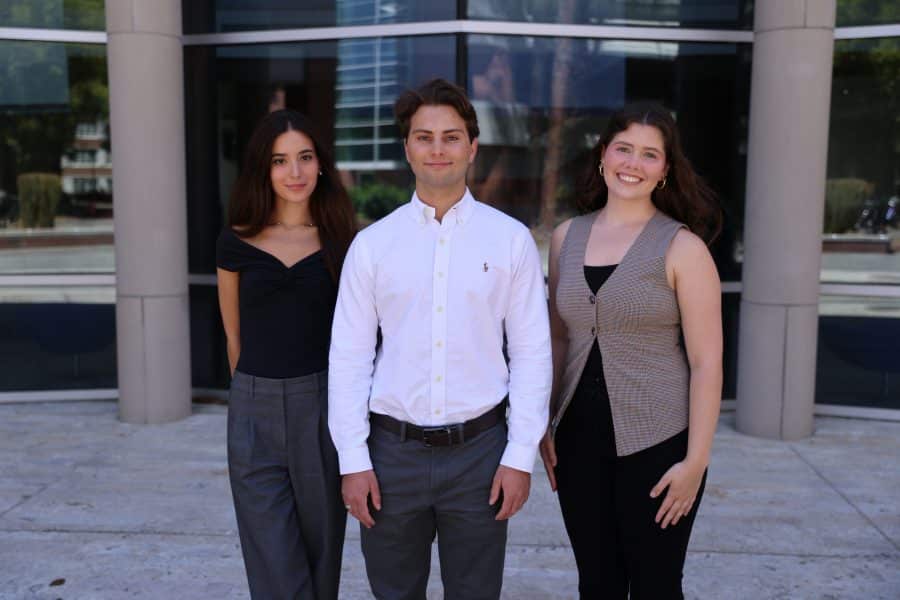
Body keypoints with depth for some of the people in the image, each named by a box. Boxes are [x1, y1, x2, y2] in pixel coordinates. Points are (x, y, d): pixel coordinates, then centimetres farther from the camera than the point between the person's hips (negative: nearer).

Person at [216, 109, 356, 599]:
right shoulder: (236, 243, 2)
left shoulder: (342, 241, 2)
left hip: (324, 407, 0)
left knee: (321, 553, 12)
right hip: (255, 413, 0)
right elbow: (235, 337, 11)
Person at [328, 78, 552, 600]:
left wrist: (521, 456, -4)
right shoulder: (372, 244, 0)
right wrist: (353, 459, -2)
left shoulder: (511, 239, -1)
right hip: (392, 451, 1)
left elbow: (532, 354, -1)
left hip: (479, 451, -1)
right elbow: (349, 357, 1)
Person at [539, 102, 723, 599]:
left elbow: (706, 361, -9)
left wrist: (696, 460, -12)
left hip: (656, 443, -4)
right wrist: (545, 426, 9)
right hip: (579, 439, 4)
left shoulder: (682, 246, -8)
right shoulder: (566, 237, 5)